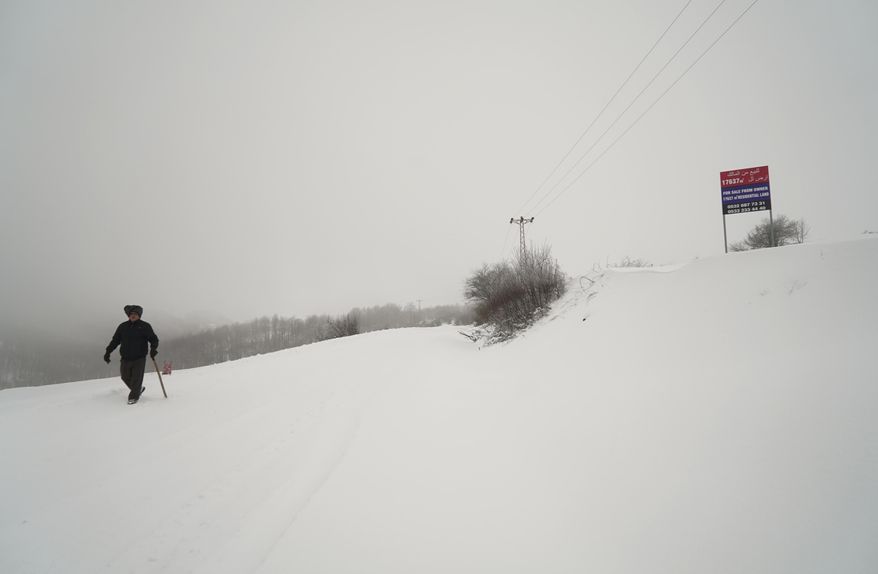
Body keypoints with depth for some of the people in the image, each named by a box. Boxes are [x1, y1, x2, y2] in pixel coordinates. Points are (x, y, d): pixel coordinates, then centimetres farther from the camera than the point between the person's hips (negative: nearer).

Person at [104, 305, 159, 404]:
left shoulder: (145, 326, -1)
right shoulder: (123, 327, 7)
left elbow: (154, 339, 1)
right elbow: (115, 340, 13)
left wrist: (153, 348, -17)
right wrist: (108, 352, 7)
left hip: (139, 359, -4)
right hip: (125, 359, 4)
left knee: (136, 379, -6)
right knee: (125, 377, 9)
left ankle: (133, 397, 8)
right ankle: (139, 389, 32)